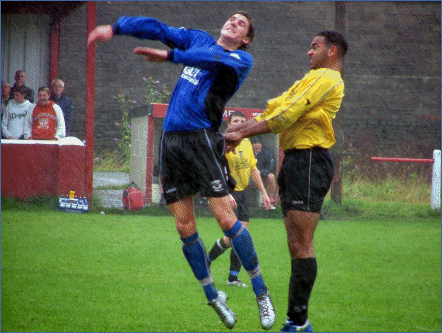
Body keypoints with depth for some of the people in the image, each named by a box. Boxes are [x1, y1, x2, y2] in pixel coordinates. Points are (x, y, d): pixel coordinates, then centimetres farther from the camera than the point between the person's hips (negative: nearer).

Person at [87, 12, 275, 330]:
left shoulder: (242, 59, 3)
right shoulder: (199, 39, 20)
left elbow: (215, 59, -17)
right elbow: (158, 29, 15)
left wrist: (170, 56, -25)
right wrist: (115, 28, 2)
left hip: (202, 137, -5)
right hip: (171, 140, 5)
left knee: (227, 219, -12)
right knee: (185, 227, 2)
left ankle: (261, 293, -1)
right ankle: (213, 296, 15)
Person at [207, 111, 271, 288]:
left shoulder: (247, 143, 11)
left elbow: (253, 168, 19)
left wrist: (263, 192, 16)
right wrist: (225, 193, -28)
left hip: (241, 192, 7)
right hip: (228, 193, -7)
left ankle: (233, 277, 9)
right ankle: (206, 260, 8)